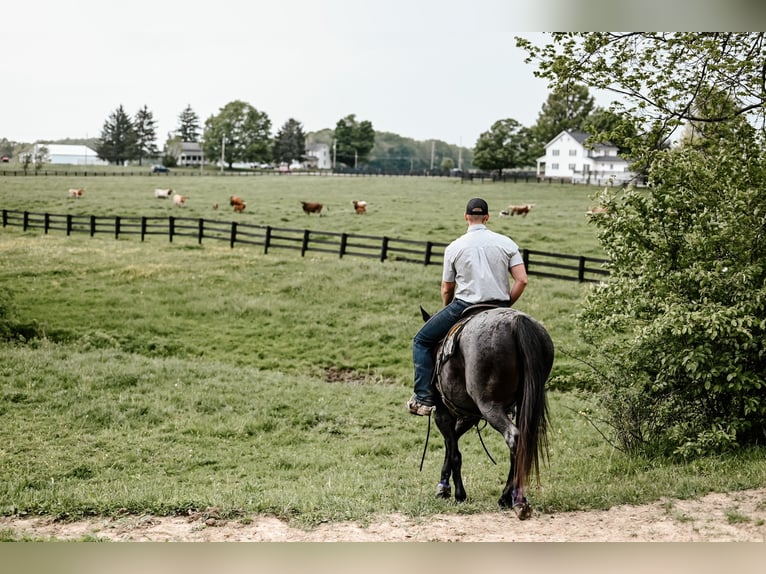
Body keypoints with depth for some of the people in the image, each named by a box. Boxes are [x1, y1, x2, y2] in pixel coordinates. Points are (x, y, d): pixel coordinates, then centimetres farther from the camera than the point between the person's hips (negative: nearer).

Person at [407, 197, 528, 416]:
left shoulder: (454, 247, 1)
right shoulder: (507, 243, 5)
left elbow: (447, 289, 6)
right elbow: (522, 280, -4)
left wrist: (447, 311, 25)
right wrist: (505, 306, 9)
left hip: (464, 307, -2)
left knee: (422, 341, 13)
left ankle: (424, 398, 3)